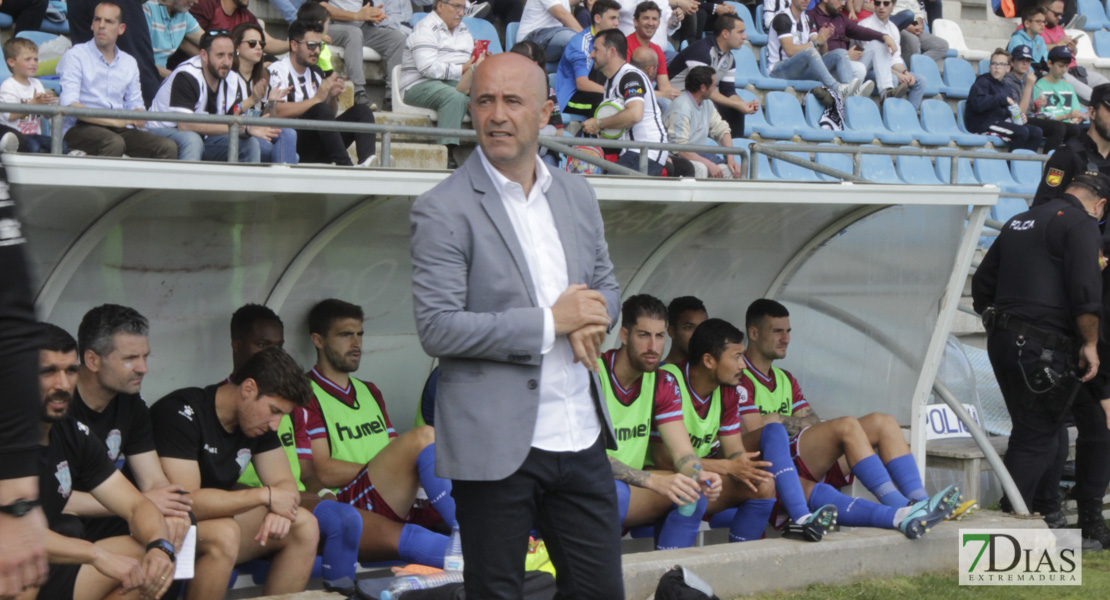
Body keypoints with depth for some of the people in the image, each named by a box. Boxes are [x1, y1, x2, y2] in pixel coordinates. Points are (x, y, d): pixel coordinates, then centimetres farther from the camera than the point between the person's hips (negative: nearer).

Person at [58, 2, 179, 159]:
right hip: (81, 128, -6)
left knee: (168, 147, -18)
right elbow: (69, 104, -11)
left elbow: (135, 103, 22)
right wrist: (113, 121, -19)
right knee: (114, 143, -38)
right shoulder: (75, 56, 2)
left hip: (119, 129, 6)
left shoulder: (129, 63, 20)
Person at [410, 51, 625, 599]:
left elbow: (606, 287, 21)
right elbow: (437, 328, -16)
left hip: (580, 437, 5)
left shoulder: (577, 196, 11)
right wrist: (550, 322, -16)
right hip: (497, 445, -5)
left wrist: (589, 317, -4)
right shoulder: (443, 211, -9)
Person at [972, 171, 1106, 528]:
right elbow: (1086, 289, -17)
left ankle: (1046, 513, 26)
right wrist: (1090, 344, -10)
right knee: (1035, 436, -4)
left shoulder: (1019, 223, 19)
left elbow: (981, 286, 21)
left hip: (1002, 339, 8)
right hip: (1044, 348, -8)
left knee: (1043, 431, 18)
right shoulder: (1081, 224, -6)